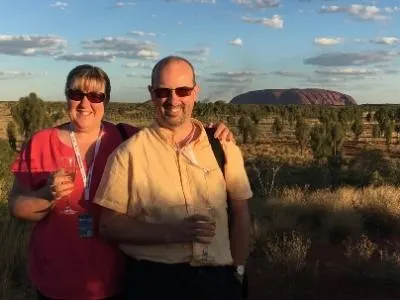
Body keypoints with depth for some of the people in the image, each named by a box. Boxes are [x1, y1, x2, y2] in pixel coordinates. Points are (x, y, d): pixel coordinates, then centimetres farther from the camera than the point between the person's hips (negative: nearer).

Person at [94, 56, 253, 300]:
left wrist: (237, 270, 2)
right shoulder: (129, 153, -7)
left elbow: (240, 214, 8)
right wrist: (173, 232, -18)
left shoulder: (224, 147, 0)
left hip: (217, 280, 2)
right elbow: (109, 224, -7)